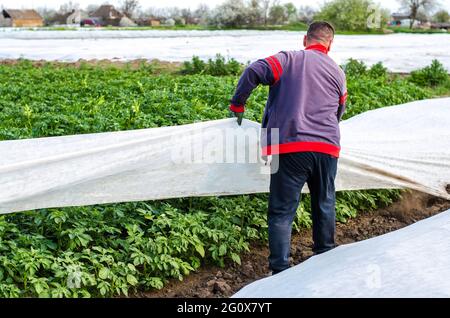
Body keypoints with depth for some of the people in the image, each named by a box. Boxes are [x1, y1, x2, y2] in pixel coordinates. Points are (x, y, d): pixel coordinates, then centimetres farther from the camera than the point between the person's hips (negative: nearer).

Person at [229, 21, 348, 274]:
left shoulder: (287, 60, 5)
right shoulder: (338, 72, 16)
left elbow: (253, 72, -9)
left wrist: (238, 104, 4)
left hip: (290, 147, -3)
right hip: (327, 148, 3)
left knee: (282, 211, 3)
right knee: (325, 206, 21)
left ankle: (280, 271, -2)